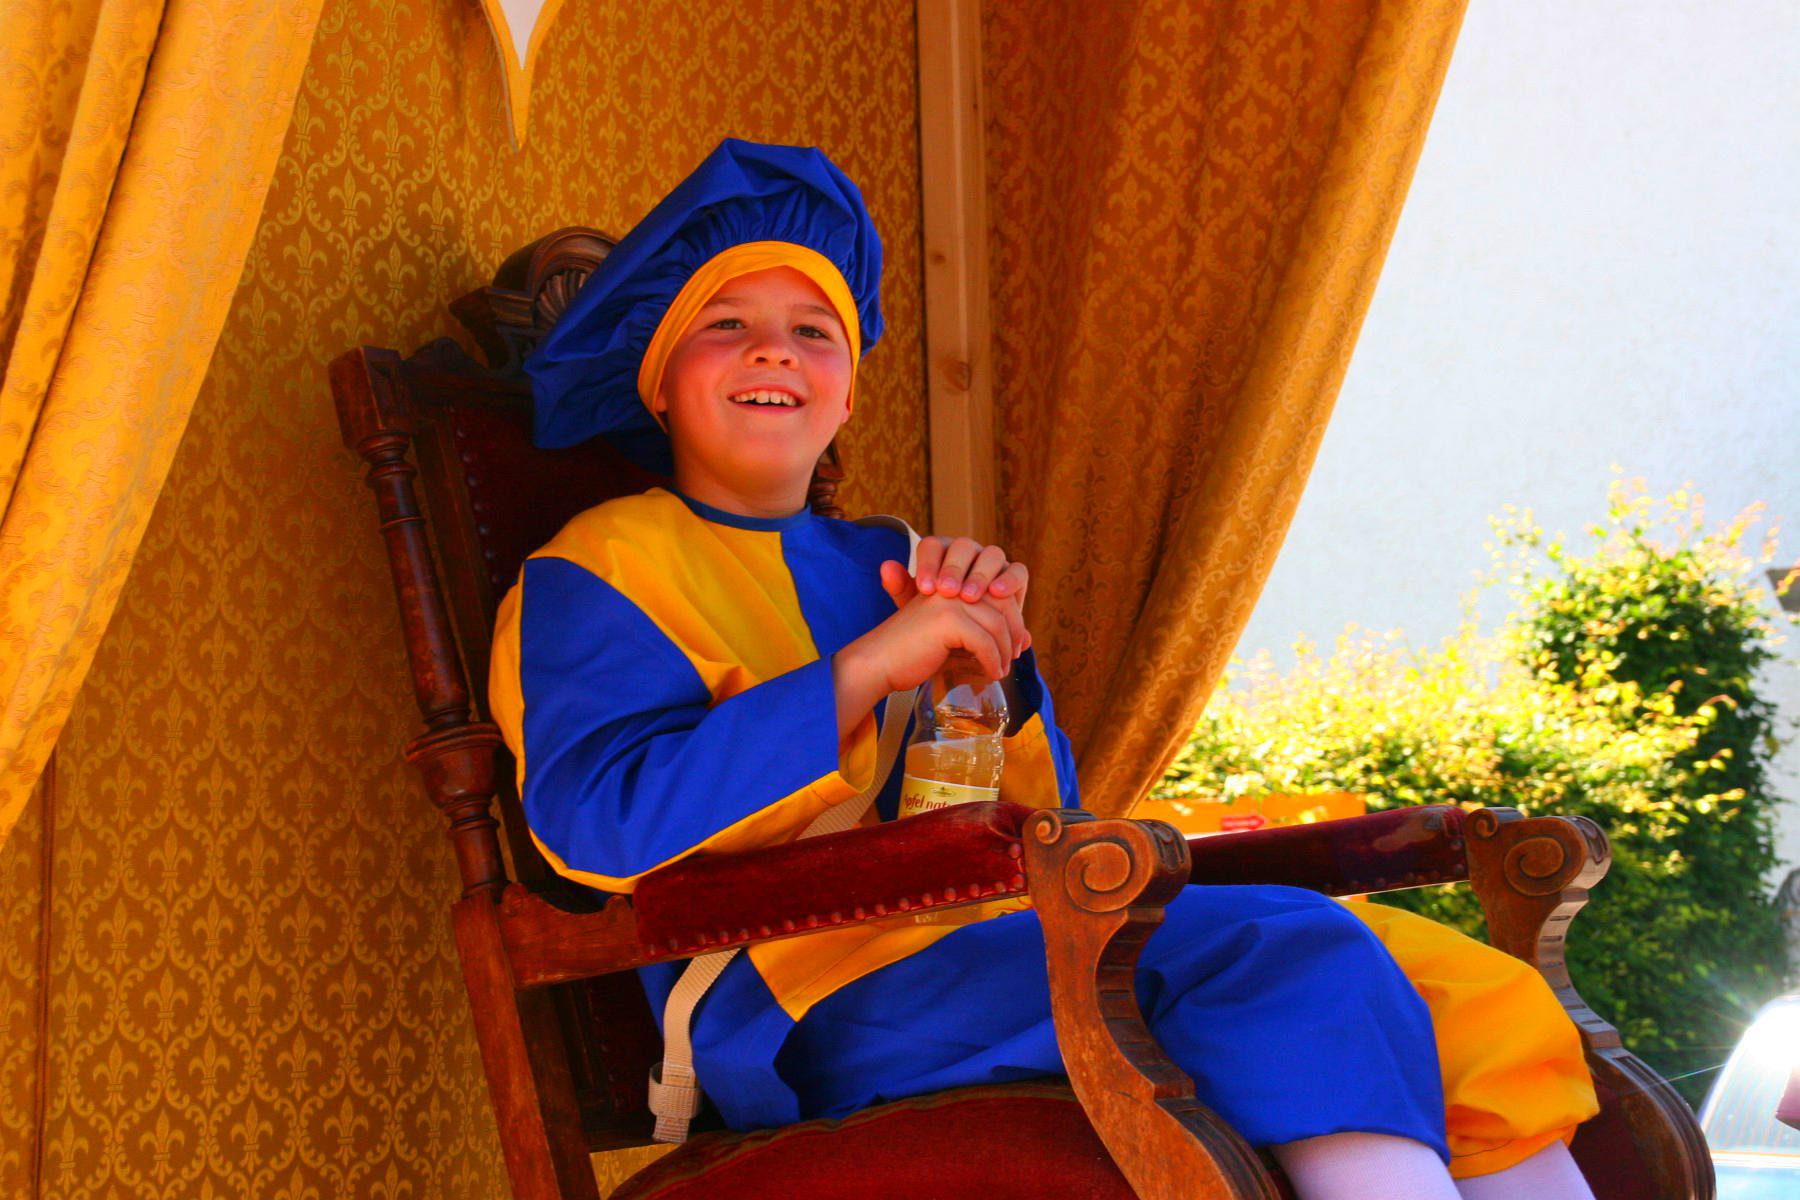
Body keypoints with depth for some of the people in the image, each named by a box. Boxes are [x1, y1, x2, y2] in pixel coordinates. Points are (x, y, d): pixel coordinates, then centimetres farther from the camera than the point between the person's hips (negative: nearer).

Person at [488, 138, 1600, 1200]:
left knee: (1469, 1003, -9)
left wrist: (994, 656, 0)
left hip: (991, 935, 7)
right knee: (1282, 951, -29)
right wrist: (868, 668, -17)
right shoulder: (604, 569, 7)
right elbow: (597, 813, -14)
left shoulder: (881, 565, 27)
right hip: (820, 993, -7)